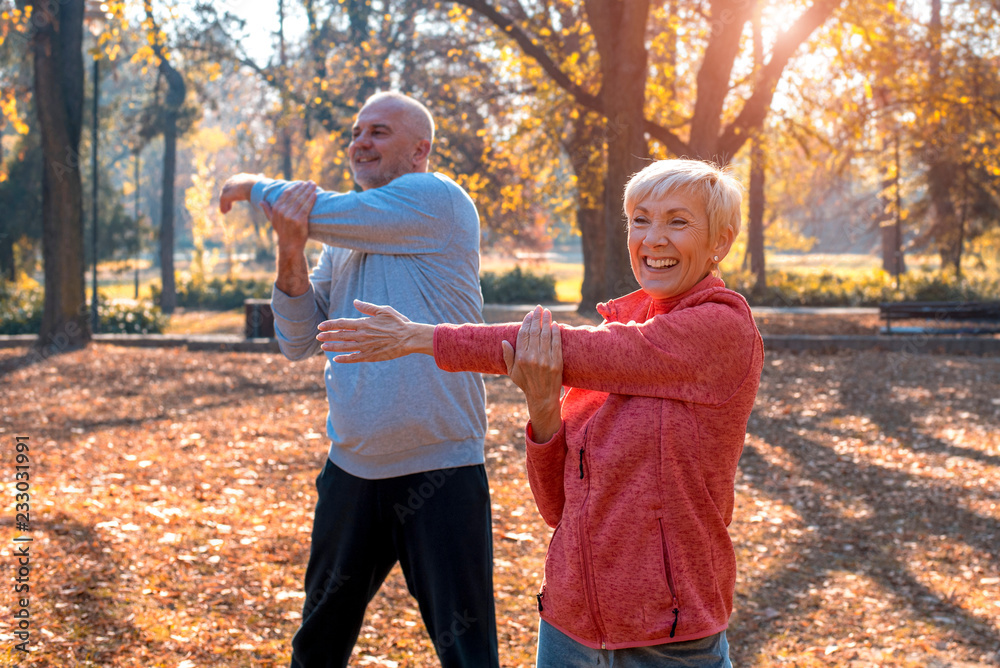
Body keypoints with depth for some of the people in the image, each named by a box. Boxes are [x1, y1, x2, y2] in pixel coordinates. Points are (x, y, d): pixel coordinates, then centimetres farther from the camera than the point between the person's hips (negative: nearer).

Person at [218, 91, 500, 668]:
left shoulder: (438, 200, -9)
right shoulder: (341, 242, 13)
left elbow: (316, 212, -15)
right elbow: (298, 341, 7)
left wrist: (254, 186, 5)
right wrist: (290, 252, -9)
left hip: (441, 471, -7)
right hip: (352, 469, 7)